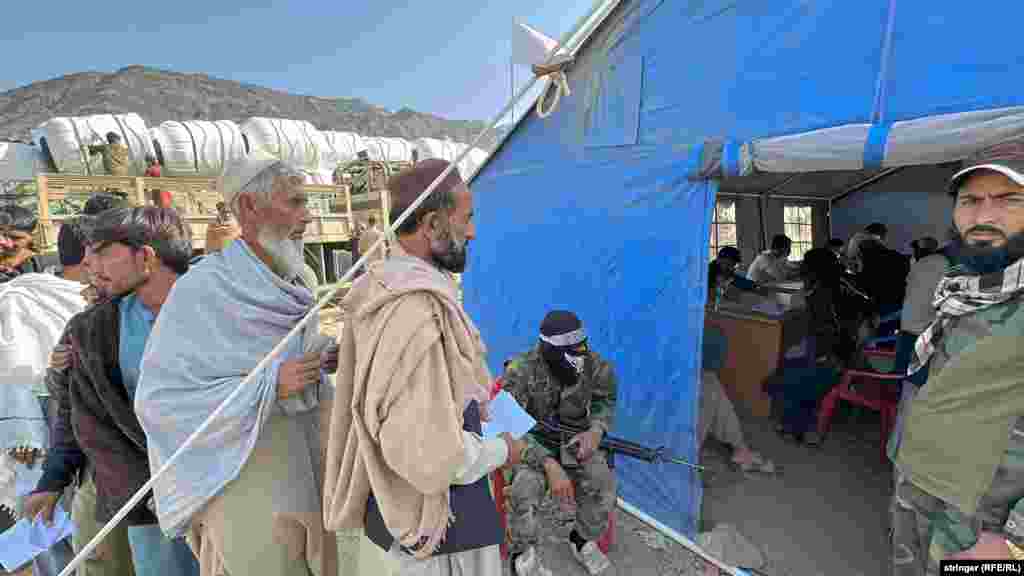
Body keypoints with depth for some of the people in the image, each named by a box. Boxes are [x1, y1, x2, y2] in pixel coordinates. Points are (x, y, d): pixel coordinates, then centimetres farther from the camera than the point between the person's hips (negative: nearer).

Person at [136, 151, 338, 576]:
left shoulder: (291, 287, 4)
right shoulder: (201, 289, -16)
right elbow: (158, 400, -17)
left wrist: (325, 362, -3)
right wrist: (270, 383, -24)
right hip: (245, 487, -6)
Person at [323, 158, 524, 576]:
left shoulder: (382, 288, 1)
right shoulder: (418, 310, -33)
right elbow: (431, 454, -32)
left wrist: (470, 403, 11)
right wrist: (501, 451, -15)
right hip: (434, 509, -9)